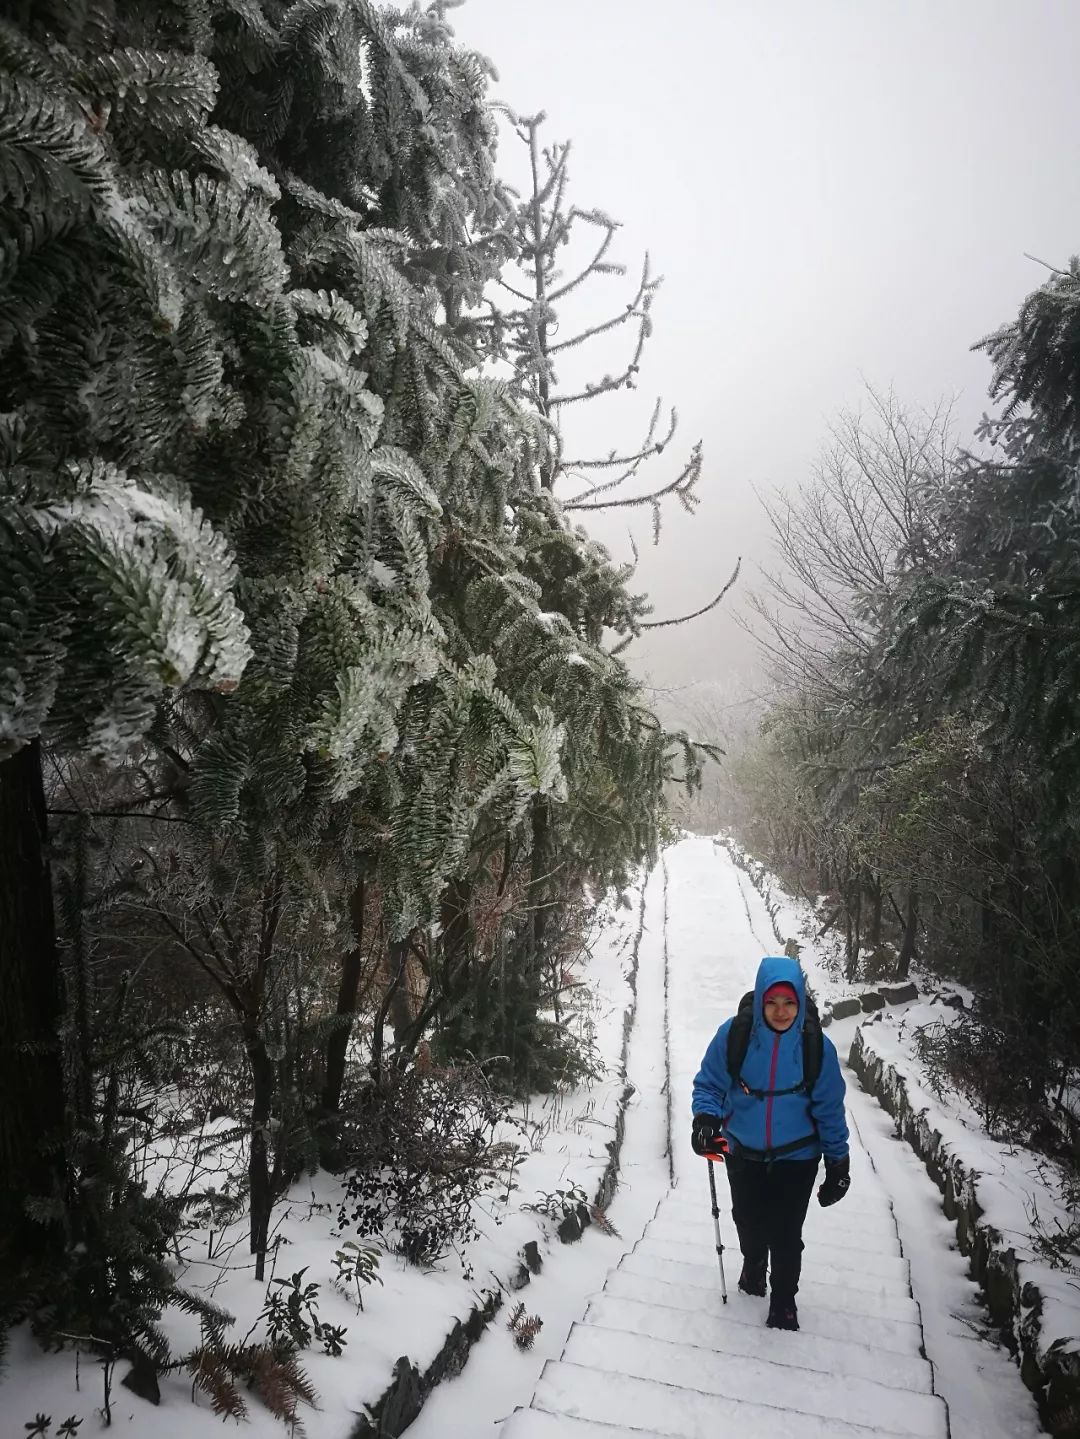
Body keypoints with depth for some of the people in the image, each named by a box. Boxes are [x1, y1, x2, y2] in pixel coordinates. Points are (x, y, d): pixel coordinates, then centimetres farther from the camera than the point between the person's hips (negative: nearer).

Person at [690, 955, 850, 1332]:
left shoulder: (816, 1045, -18)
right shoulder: (734, 1034, -20)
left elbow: (829, 1108, -6)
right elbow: (709, 1084, -7)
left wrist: (838, 1161, -2)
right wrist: (706, 1117, -26)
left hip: (796, 1159, -1)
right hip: (743, 1154, 2)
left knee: (786, 1236, 3)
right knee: (748, 1223, 23)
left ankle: (784, 1301, 32)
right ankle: (753, 1264, 56)